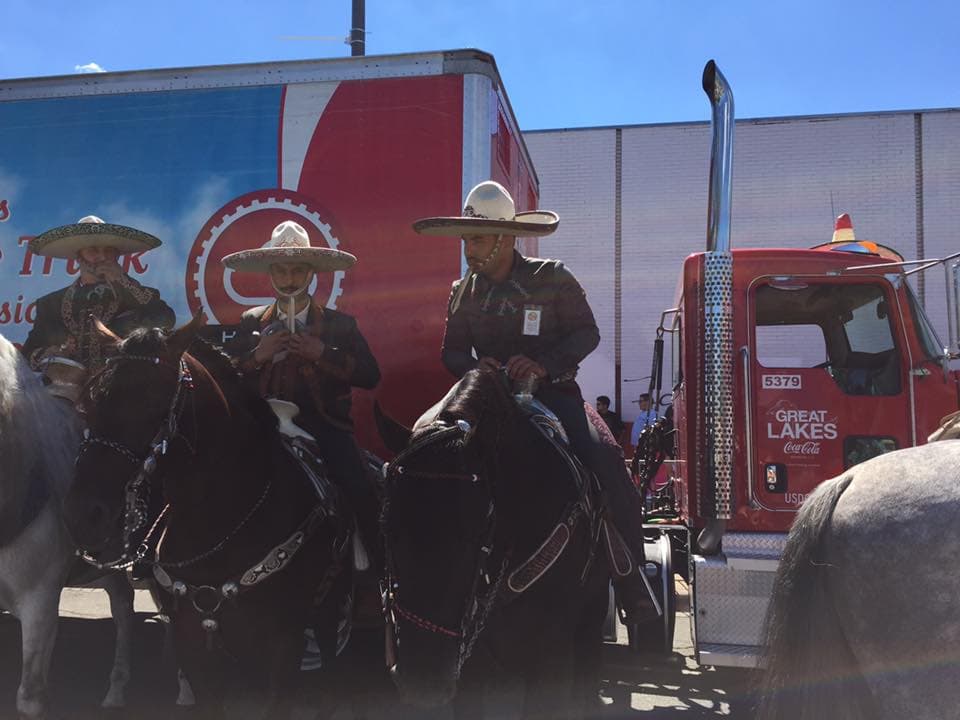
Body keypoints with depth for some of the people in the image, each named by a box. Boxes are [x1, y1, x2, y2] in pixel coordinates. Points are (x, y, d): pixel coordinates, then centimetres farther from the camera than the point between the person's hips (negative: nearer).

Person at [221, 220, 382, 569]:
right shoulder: (251, 322, 15)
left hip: (324, 425, -2)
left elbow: (370, 376, -2)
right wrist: (258, 355, -9)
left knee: (361, 495, -22)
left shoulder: (340, 324, 9)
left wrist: (321, 353, -12)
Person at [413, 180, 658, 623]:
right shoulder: (463, 292, 10)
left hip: (553, 394, -3)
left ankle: (632, 584, -11)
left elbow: (587, 332, -2)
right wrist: (474, 367, -14)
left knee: (605, 466, -25)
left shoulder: (552, 279, -1)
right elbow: (452, 351, 11)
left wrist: (544, 362, -21)